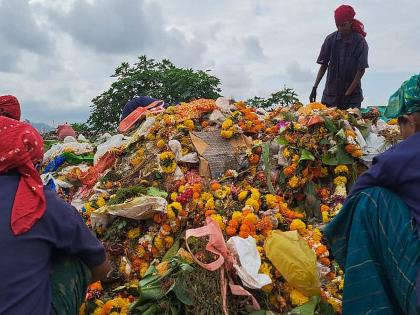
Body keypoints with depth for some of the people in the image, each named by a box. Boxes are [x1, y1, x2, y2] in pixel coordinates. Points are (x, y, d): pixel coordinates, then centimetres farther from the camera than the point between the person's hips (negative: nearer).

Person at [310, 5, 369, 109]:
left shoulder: (360, 42, -8)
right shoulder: (331, 39, -1)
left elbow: (361, 70, -7)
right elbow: (323, 65, 4)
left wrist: (347, 94, -12)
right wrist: (315, 87, -3)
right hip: (331, 92, 2)